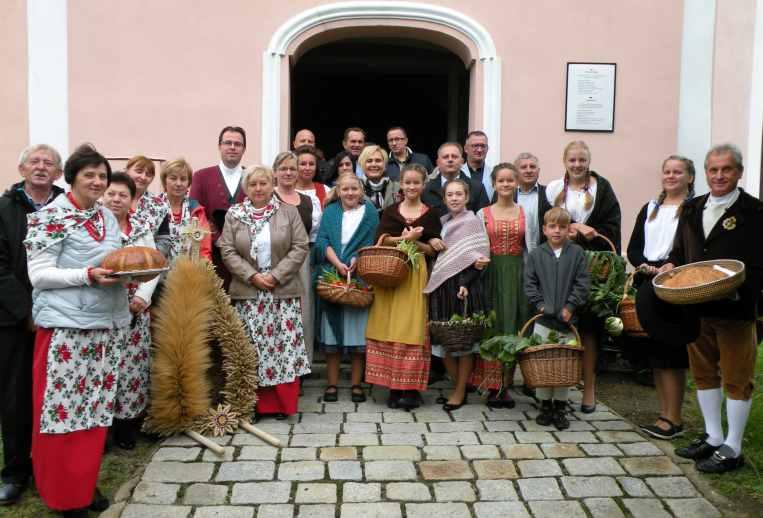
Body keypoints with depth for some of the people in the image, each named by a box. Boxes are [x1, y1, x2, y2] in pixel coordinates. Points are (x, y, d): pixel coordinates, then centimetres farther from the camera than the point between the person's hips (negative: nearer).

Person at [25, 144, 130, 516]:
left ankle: (86, 484, 25)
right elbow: (38, 274, -11)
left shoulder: (108, 217, 13)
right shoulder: (51, 217, -7)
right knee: (64, 408, 0)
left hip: (106, 324, 6)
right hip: (66, 325, -6)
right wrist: (88, 275, -21)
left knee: (96, 407, 11)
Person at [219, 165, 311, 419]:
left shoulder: (289, 212, 4)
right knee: (253, 346, 1)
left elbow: (300, 248, -2)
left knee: (285, 343, -2)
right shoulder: (234, 214, 7)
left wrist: (276, 275, -10)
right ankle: (258, 403, 12)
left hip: (283, 290, -1)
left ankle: (283, 402, 10)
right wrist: (252, 276, -10)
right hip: (248, 291, 1)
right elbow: (228, 251, 1)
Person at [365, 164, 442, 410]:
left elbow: (433, 250, 4)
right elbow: (379, 241, -2)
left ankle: (412, 388, 2)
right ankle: (394, 386, 7)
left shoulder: (431, 213, 8)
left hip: (416, 275, -1)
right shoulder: (390, 211, 12)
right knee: (389, 328, -1)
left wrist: (414, 242, -12)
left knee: (413, 328, -4)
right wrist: (404, 238, -16)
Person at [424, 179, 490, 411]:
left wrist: (465, 283, -20)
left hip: (464, 286, -5)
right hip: (441, 287, 6)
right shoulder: (441, 222, 15)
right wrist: (431, 241, -4)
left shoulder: (473, 222, -2)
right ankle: (458, 386, 20)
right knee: (443, 338, 5)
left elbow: (477, 257, -9)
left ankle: (460, 391, 12)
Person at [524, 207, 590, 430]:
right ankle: (545, 405, 17)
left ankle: (560, 407, 18)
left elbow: (582, 283, -1)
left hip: (567, 319, 0)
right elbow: (529, 282, 3)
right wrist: (539, 304, -7)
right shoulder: (536, 254, 3)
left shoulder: (576, 253, 2)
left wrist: (570, 306, -8)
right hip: (544, 319, 0)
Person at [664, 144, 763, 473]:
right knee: (703, 373, 16)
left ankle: (732, 449, 17)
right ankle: (713, 437, 31)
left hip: (736, 309, -6)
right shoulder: (691, 209, 10)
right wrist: (671, 265, -2)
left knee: (736, 379, 5)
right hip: (696, 308, 6)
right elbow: (680, 251, 18)